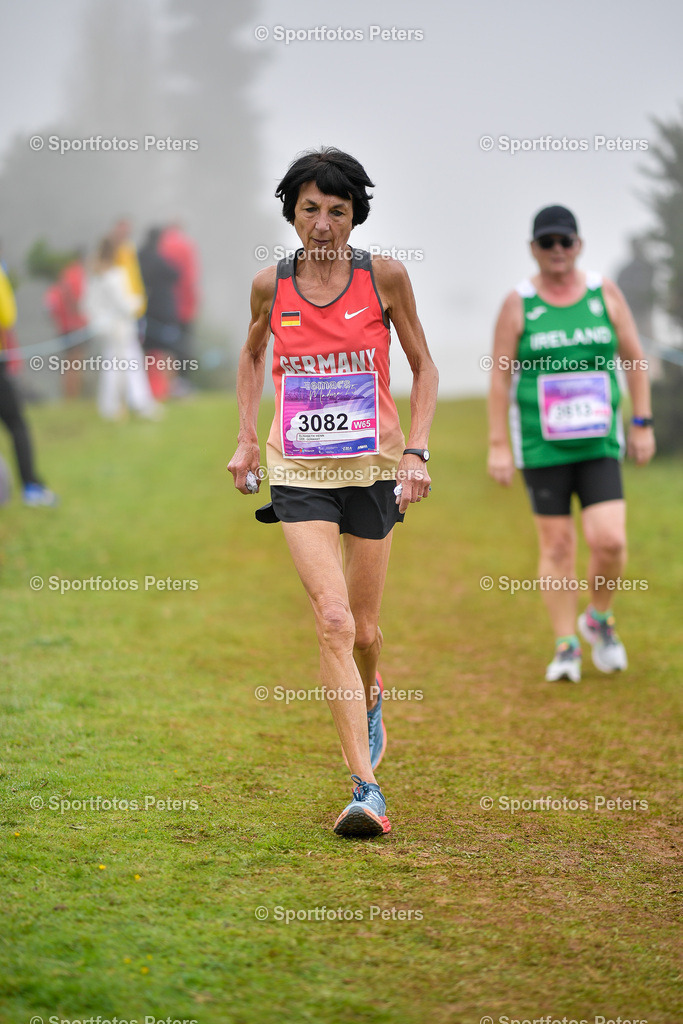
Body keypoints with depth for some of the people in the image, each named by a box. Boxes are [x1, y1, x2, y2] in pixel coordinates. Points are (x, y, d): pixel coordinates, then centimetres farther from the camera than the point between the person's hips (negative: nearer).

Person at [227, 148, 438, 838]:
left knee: (364, 629, 9)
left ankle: (369, 700, 47)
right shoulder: (270, 285, -1)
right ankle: (365, 788, -15)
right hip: (298, 469, 0)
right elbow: (252, 355, 19)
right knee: (333, 621, -16)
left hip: (373, 465, 0)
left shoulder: (385, 276, -5)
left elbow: (424, 368, 5)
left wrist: (415, 450, -5)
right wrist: (246, 438, 13)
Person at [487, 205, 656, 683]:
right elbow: (500, 377, -3)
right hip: (542, 446, -1)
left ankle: (598, 619, 17)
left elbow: (635, 360, 7)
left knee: (609, 541, -11)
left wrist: (643, 425, 3)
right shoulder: (519, 304, -3)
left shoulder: (606, 294, 2)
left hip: (599, 445, 1)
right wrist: (499, 445, -7)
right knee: (557, 546, 1)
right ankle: (566, 648, 13)